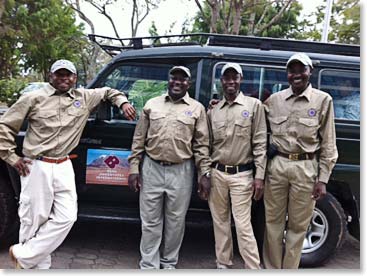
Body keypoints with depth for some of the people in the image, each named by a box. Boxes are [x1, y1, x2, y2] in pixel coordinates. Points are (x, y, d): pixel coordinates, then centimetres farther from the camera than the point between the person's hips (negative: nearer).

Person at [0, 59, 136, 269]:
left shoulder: (84, 97, 9)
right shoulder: (34, 99, -1)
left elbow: (108, 92, 27)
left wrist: (123, 102, 9)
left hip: (63, 167, 4)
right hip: (37, 167, -4)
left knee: (66, 217, 0)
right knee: (34, 220, 2)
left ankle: (23, 256, 14)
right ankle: (39, 265, 21)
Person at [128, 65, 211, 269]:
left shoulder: (197, 109, 4)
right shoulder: (152, 105, 7)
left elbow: (202, 145, 2)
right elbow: (139, 140, 7)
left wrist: (205, 173, -4)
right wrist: (134, 168, 2)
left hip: (181, 172, -1)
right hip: (152, 169, 1)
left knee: (175, 222, 10)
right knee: (150, 222, 7)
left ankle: (169, 263, 28)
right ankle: (148, 266, 19)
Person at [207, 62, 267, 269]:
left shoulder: (254, 105, 0)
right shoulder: (213, 111, 9)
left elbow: (260, 143, -4)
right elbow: (207, 145, 12)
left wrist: (260, 176, -9)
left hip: (242, 174, -4)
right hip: (217, 173, 4)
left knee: (243, 225, -6)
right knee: (220, 222, 12)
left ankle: (254, 268, 4)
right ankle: (223, 264, 26)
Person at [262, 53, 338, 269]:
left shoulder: (323, 100, 2)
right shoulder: (274, 100, 7)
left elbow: (328, 143, 1)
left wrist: (323, 178, -3)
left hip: (305, 168, -2)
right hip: (276, 165, 2)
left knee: (297, 225, 8)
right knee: (273, 221, 9)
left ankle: (289, 269, 22)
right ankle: (271, 269, 23)